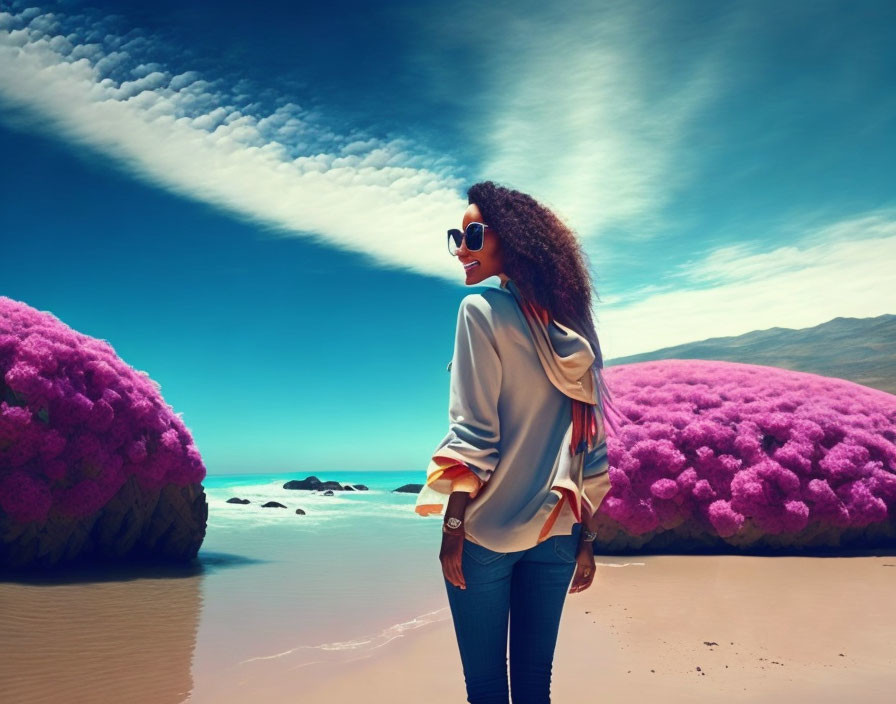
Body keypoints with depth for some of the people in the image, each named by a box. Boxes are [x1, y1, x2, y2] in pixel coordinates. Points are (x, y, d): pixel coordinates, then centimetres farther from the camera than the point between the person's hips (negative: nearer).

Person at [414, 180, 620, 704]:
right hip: (556, 531, 6)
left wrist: (453, 525, -7)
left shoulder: (482, 310, -10)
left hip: (488, 529, -5)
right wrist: (587, 539, 12)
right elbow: (591, 447, 7)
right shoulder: (572, 328, 7)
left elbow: (473, 432, -14)